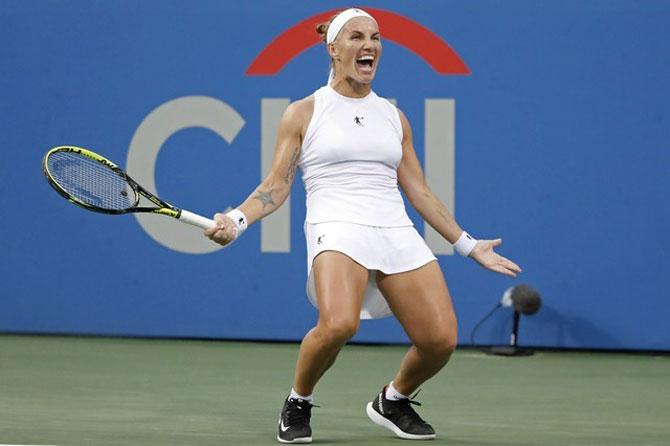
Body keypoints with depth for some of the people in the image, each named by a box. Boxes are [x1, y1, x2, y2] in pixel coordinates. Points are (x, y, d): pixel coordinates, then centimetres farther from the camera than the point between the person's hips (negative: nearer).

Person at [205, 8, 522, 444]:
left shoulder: (394, 117, 19)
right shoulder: (304, 113, 9)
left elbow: (419, 191, 22)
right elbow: (277, 184, 7)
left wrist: (468, 244, 21)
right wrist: (238, 220, -10)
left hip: (397, 230, 4)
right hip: (338, 227, -4)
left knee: (441, 339, -11)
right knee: (338, 324, -33)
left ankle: (394, 400, 21)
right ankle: (298, 403, -4)